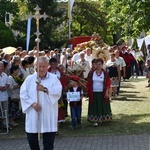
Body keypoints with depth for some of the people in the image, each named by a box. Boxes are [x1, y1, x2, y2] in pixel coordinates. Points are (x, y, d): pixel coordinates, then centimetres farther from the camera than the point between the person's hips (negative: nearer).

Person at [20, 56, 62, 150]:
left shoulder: (54, 78, 1)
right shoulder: (29, 79, 5)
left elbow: (58, 92, -12)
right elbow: (23, 94, 0)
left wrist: (45, 89, -26)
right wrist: (32, 103, -13)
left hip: (48, 115, -2)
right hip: (33, 114, 2)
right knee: (32, 139, 10)